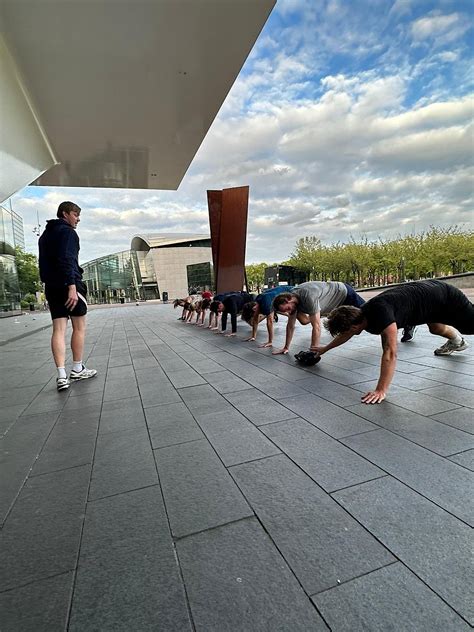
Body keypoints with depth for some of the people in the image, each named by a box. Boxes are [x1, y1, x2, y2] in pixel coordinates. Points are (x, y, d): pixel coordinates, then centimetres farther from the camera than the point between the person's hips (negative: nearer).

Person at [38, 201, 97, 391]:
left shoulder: (45, 235, 23)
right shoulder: (67, 231, -5)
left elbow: (44, 262, 20)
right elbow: (67, 259, -18)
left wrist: (48, 283, 18)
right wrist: (72, 286, -24)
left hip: (51, 286, 8)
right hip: (69, 284, -7)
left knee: (58, 329, 1)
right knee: (79, 327, 4)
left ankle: (61, 376, -4)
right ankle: (77, 370, 11)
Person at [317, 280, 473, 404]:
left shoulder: (380, 313, -40)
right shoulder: (360, 314, -12)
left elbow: (390, 353, -43)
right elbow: (347, 334, 9)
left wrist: (381, 391, -41)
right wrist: (324, 348, 17)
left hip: (445, 297, -8)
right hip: (433, 294, 8)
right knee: (435, 328, 31)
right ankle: (457, 341, 61)